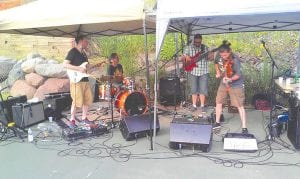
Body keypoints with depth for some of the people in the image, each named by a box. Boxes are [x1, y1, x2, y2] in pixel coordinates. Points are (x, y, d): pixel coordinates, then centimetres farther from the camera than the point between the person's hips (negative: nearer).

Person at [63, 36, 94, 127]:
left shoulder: (83, 53, 18)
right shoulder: (73, 51, -8)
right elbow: (65, 64, -17)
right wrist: (79, 68, -22)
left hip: (85, 80, 8)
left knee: (88, 100, 10)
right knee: (76, 101, -7)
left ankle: (84, 118, 23)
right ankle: (72, 120, 8)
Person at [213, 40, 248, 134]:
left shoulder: (235, 60, -25)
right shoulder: (219, 56, -7)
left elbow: (238, 75, -26)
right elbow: (216, 63, 16)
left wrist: (230, 79, -41)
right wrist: (218, 72, 4)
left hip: (236, 84, -6)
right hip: (223, 83, 7)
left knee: (240, 106, -5)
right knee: (218, 102, 12)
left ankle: (244, 128, 2)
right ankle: (217, 123, 28)